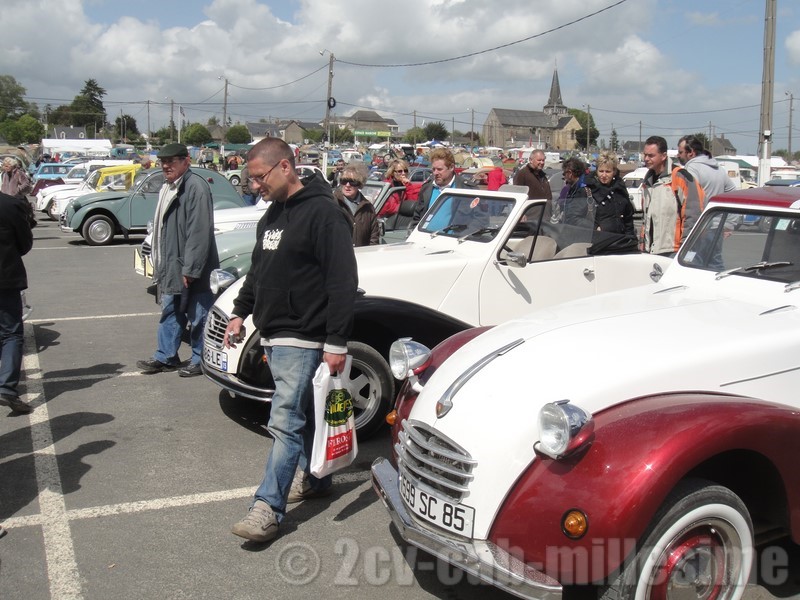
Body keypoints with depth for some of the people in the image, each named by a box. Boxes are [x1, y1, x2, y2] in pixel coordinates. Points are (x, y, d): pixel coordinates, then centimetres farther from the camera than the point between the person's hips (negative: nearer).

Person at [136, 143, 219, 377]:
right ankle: (165, 357, 27)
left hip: (191, 269, -10)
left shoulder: (196, 186, -18)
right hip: (171, 266, 10)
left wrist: (190, 269, -24)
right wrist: (160, 265, 18)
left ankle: (200, 361, 14)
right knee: (170, 311, 16)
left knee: (198, 315, 2)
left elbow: (199, 232, -23)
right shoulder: (168, 188, 14)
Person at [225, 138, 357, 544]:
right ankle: (313, 479, 33)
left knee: (286, 420, -10)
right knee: (303, 413, 19)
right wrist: (240, 313, 19)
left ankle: (268, 508, -8)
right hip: (274, 335, 9)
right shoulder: (272, 215, 14)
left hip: (304, 338, -9)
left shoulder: (323, 213, -15)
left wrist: (336, 342, -21)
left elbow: (343, 282, -20)